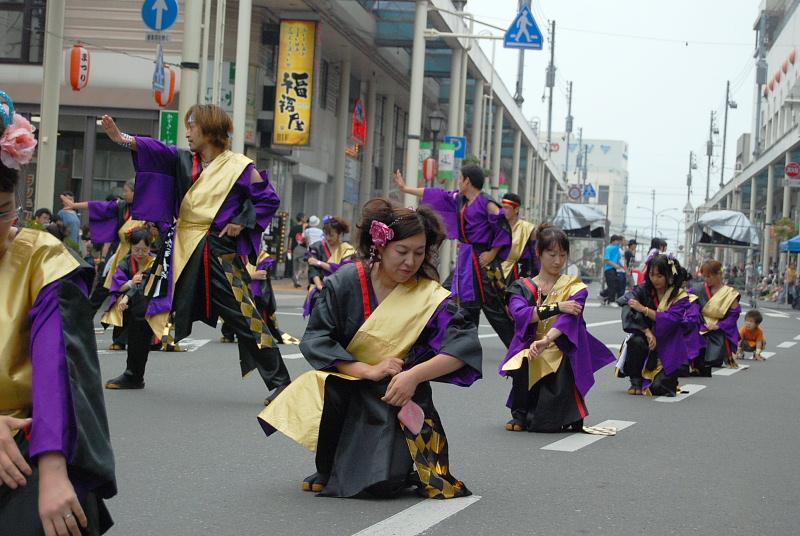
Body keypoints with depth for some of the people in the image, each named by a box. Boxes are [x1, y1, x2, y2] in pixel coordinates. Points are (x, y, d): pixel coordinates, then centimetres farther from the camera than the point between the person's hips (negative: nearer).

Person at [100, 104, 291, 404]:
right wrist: (122, 138, -21)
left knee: (244, 314, -7)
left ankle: (279, 382, -1)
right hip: (183, 248, 5)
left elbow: (270, 199, 0)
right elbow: (155, 151, -6)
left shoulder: (238, 167, -4)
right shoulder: (183, 161, 9)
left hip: (220, 251, -5)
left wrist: (242, 223, -10)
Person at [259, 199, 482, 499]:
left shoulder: (429, 295, -8)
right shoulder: (346, 282, -7)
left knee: (383, 483, -23)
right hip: (345, 391, 1)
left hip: (398, 396, -1)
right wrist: (369, 370, -21)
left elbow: (466, 344, -17)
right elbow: (315, 339, -11)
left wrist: (414, 375, -29)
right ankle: (328, 470, -4)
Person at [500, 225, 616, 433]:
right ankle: (521, 412, -9)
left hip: (562, 355, -1)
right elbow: (519, 313, -14)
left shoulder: (574, 287, 3)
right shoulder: (522, 287, 8)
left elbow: (569, 318, -17)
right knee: (524, 363, -37)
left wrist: (545, 341, -37)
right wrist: (557, 307, -24)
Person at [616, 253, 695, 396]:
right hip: (646, 338, 2)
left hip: (668, 345, -2)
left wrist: (644, 309, -25)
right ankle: (636, 381, -11)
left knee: (658, 387, -19)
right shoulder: (644, 289, -2)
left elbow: (670, 320, -21)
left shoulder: (680, 297, -6)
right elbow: (626, 302, -19)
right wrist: (647, 331, -29)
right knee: (636, 341, -35)